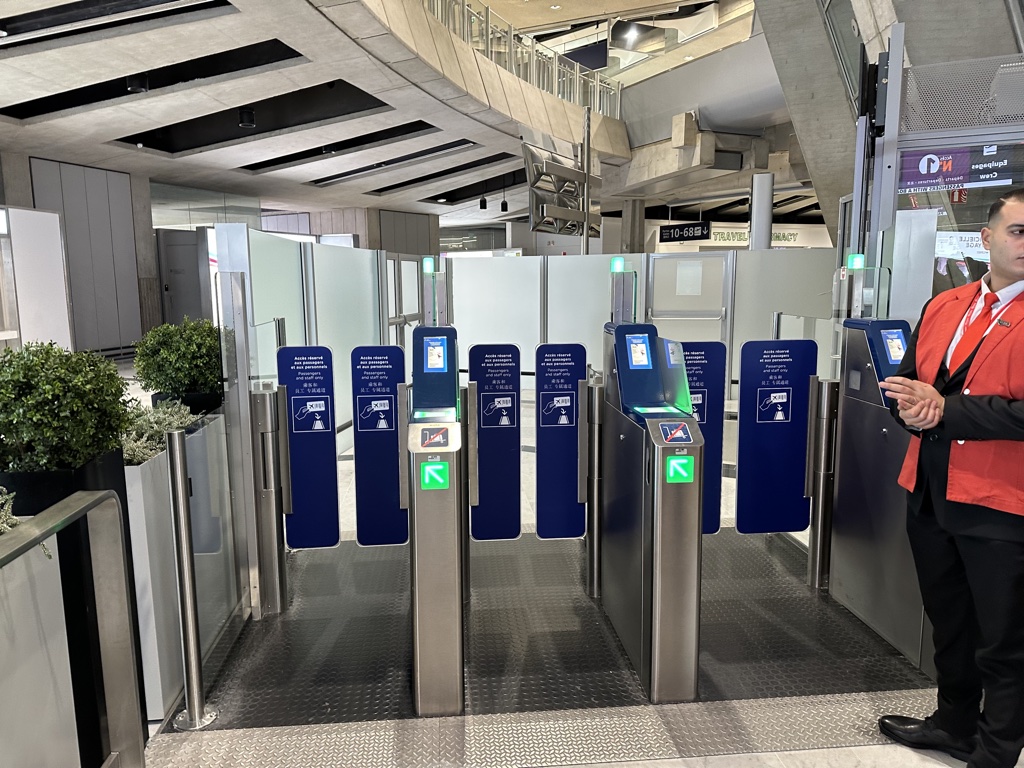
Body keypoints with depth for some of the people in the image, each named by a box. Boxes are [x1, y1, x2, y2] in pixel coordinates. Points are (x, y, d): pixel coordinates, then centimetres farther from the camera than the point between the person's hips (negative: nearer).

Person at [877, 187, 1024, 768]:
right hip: (931, 493, 7)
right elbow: (907, 378, 13)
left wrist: (944, 409, -19)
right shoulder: (943, 306, 9)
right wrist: (911, 406, -8)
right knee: (949, 623, 23)